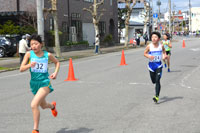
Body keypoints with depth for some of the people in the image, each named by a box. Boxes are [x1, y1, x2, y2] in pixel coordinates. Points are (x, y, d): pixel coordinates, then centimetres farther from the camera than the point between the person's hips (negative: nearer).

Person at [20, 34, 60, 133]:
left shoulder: (47, 55, -6)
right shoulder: (29, 54, -7)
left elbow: (57, 62, 14)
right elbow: (21, 69, -11)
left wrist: (55, 73, -2)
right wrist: (29, 65, -31)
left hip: (45, 83, -4)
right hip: (34, 83, 4)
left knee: (34, 105, -22)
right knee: (43, 105, 24)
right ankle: (52, 106, 62)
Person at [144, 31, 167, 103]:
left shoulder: (161, 46, -4)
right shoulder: (149, 46, -6)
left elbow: (164, 52, 15)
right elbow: (145, 53, 5)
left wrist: (165, 56, -6)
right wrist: (148, 56, -15)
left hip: (158, 65, -2)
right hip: (151, 65, 2)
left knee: (157, 80, -14)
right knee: (153, 81, 13)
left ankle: (157, 96, -15)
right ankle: (157, 87, 51)